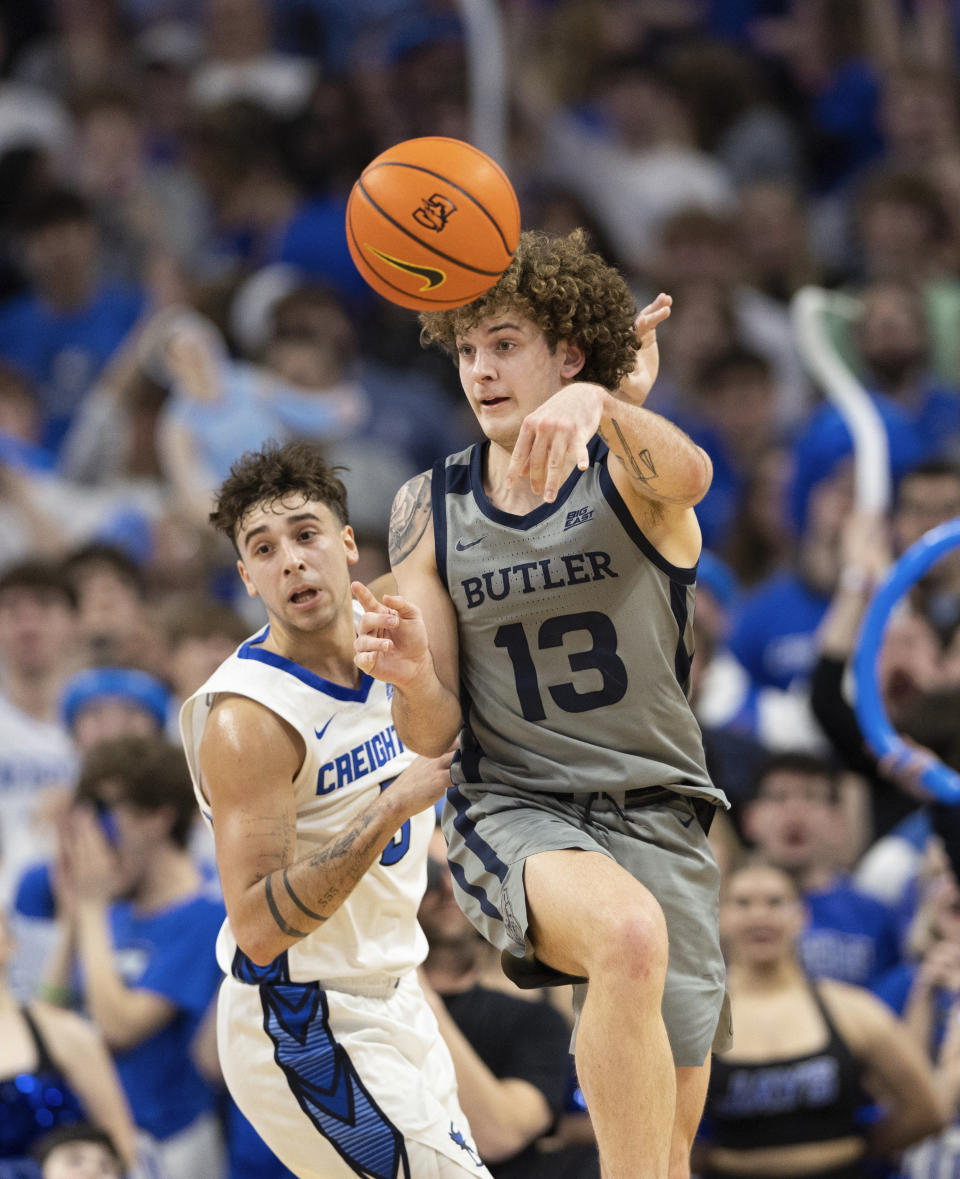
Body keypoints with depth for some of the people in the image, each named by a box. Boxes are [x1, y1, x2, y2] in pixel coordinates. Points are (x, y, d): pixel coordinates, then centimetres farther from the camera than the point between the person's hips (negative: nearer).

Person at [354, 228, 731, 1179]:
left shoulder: (630, 473, -2)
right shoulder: (430, 511, 5)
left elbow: (688, 474, -30)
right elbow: (432, 735, 3)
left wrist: (599, 403, -52)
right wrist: (410, 677, -22)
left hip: (655, 814, 1)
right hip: (509, 809, -1)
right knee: (630, 931, -37)